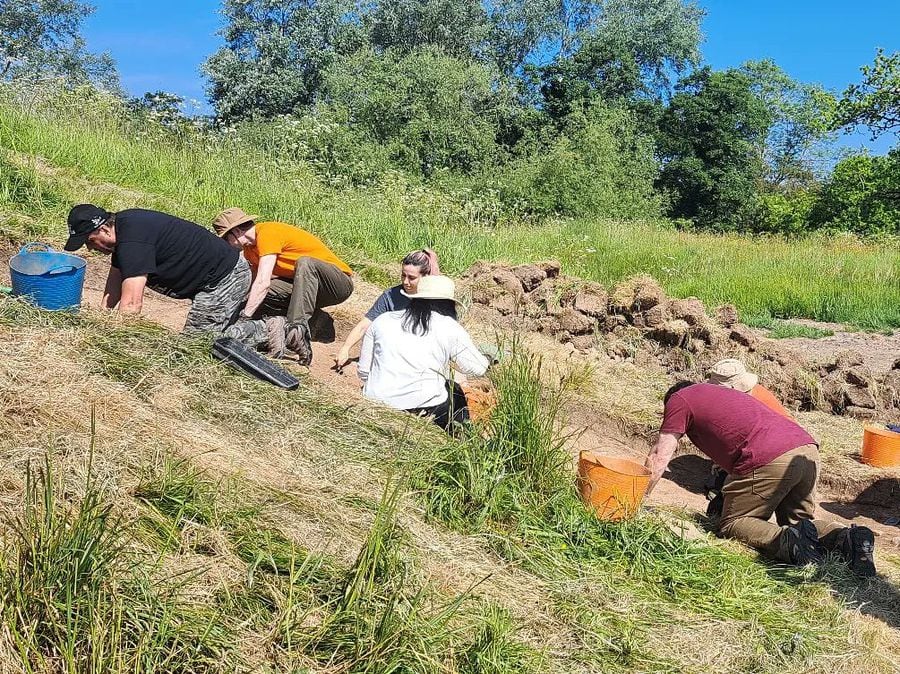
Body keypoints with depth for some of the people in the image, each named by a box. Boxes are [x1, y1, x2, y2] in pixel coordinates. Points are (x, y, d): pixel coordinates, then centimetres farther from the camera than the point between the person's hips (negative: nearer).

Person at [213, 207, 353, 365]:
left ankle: (299, 330, -44)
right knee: (257, 296, -12)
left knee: (305, 263, -38)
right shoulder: (250, 248, 10)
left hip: (340, 282, -8)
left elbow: (263, 282, -29)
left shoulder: (267, 233, -19)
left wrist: (243, 319, -30)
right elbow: (253, 282, 2)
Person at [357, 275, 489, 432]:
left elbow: (363, 371, 12)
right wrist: (487, 359, 27)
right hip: (425, 411, -4)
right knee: (455, 393, 27)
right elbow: (477, 369, 4)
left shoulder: (381, 321, 8)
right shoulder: (449, 328, -2)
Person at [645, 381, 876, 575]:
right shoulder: (719, 392, 35)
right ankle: (847, 537, -1)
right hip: (808, 450, 8)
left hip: (770, 461, -7)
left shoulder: (679, 399, 13)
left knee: (731, 525, 9)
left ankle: (787, 540, -16)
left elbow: (659, 458, 7)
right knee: (797, 521, 25)